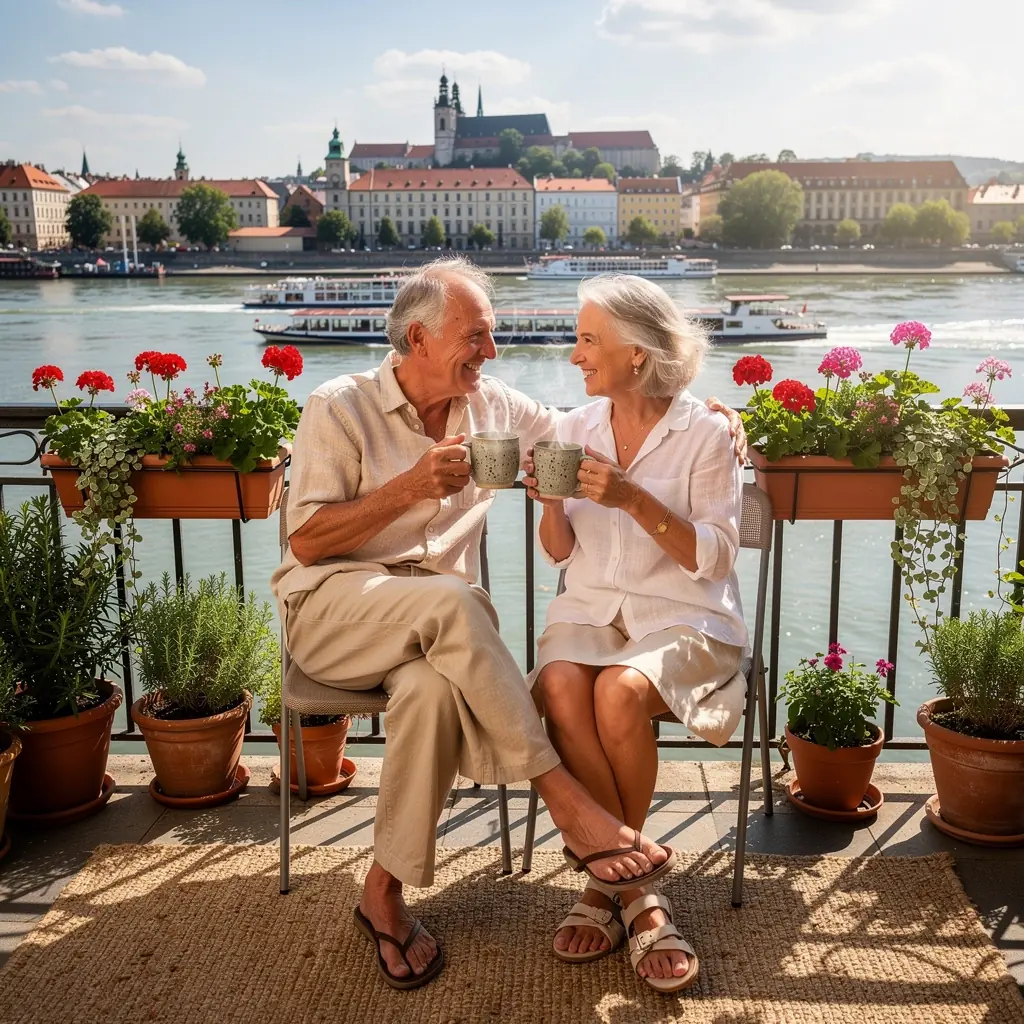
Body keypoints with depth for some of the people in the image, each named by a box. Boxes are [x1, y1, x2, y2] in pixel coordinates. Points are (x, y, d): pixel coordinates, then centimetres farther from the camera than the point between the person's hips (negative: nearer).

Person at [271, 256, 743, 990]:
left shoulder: (492, 404, 10)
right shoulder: (341, 407, -4)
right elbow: (305, 544, -8)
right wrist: (409, 488, -18)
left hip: (432, 624, 3)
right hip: (330, 607, -3)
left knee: (433, 689, -34)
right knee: (450, 600, -36)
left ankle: (386, 892, -15)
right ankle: (568, 802, -28)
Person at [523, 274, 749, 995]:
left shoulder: (705, 434, -4)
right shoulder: (577, 427, 9)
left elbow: (714, 558, -9)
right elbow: (562, 554, 11)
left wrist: (634, 499, -20)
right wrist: (552, 502, -10)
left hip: (682, 614, -3)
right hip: (590, 609, 4)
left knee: (620, 693, -34)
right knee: (560, 688, -30)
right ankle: (635, 889, -16)